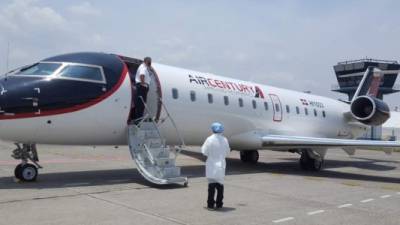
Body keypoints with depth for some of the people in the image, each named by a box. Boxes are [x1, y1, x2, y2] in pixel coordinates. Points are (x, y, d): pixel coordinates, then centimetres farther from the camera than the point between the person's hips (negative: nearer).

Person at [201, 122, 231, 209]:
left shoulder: (209, 139, -12)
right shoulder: (224, 140, -1)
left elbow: (204, 152, -8)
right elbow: (227, 152, 6)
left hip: (212, 165, -3)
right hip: (221, 165, 3)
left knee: (211, 184, 3)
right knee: (220, 184, 11)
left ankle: (210, 204, 5)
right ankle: (219, 204, 16)